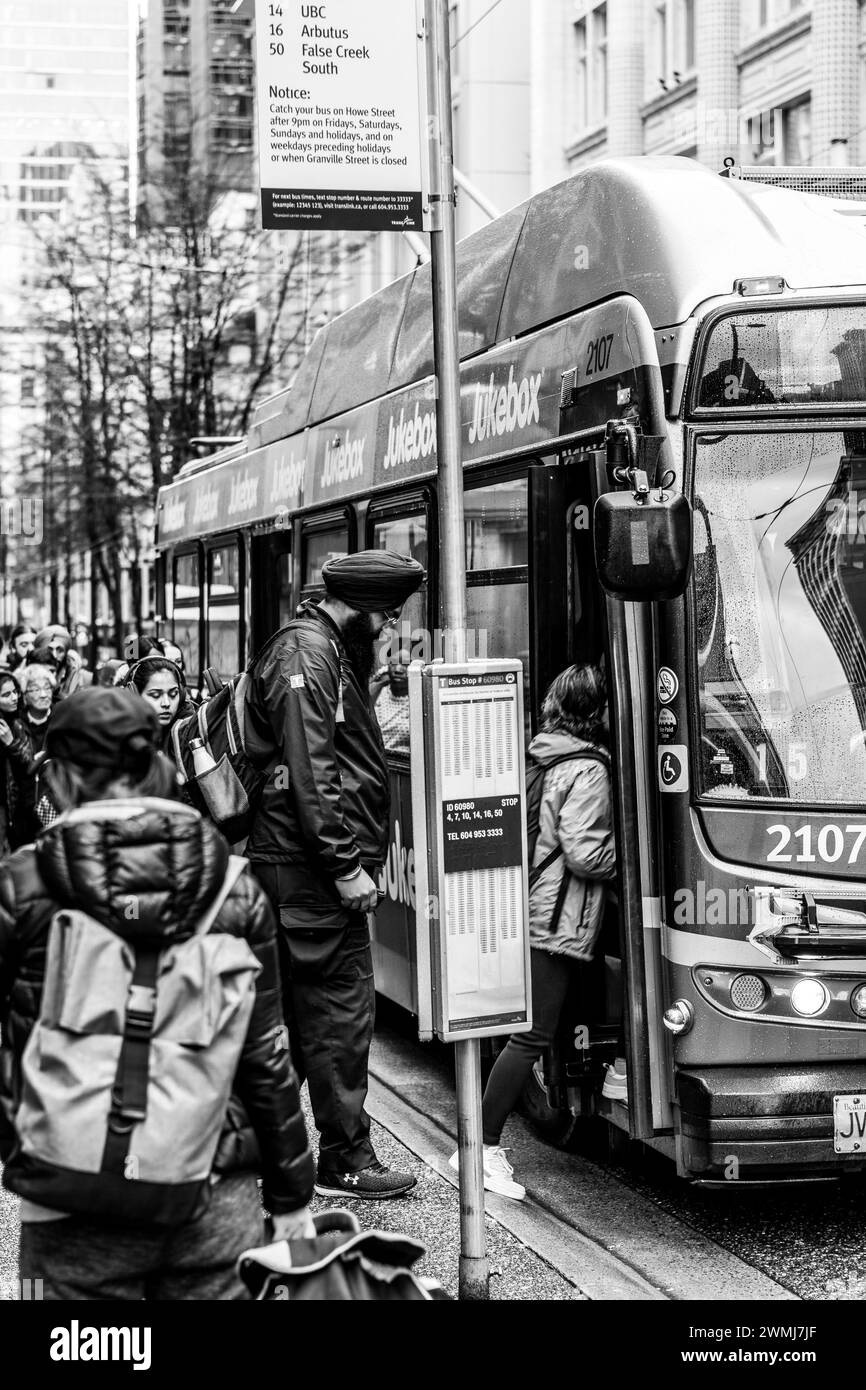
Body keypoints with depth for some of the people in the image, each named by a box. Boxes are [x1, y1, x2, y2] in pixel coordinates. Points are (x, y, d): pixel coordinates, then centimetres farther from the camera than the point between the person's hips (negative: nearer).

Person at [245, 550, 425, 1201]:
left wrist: (357, 856, 17)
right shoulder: (306, 655, -13)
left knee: (298, 1007, 14)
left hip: (301, 863, 10)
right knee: (342, 1007, -4)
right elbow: (309, 773, -20)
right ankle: (346, 1161, 2)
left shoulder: (336, 653, 19)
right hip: (313, 864, -10)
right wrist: (347, 865, -20)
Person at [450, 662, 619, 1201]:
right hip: (557, 919, -10)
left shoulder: (551, 757, 12)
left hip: (532, 908, 10)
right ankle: (483, 1148, -3)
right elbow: (584, 854, -20)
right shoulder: (588, 771, -15)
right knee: (533, 1035, -6)